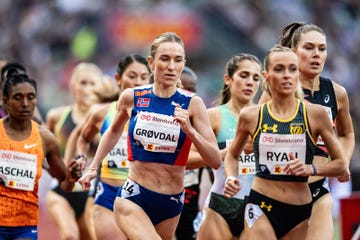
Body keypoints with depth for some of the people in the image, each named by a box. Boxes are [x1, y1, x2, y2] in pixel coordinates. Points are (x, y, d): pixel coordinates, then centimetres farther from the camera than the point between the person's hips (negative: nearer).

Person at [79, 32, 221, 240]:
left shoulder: (192, 103, -5)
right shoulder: (132, 97, -1)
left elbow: (215, 161, -8)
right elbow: (114, 131, 22)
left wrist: (190, 131, -21)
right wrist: (93, 167, 22)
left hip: (171, 204, 2)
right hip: (133, 197, -2)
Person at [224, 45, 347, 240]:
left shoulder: (315, 114, 0)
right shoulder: (251, 116, 2)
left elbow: (340, 165, 5)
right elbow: (232, 155, 20)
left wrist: (310, 169, -13)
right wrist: (231, 178, -1)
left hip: (299, 211, 1)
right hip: (261, 206, -1)